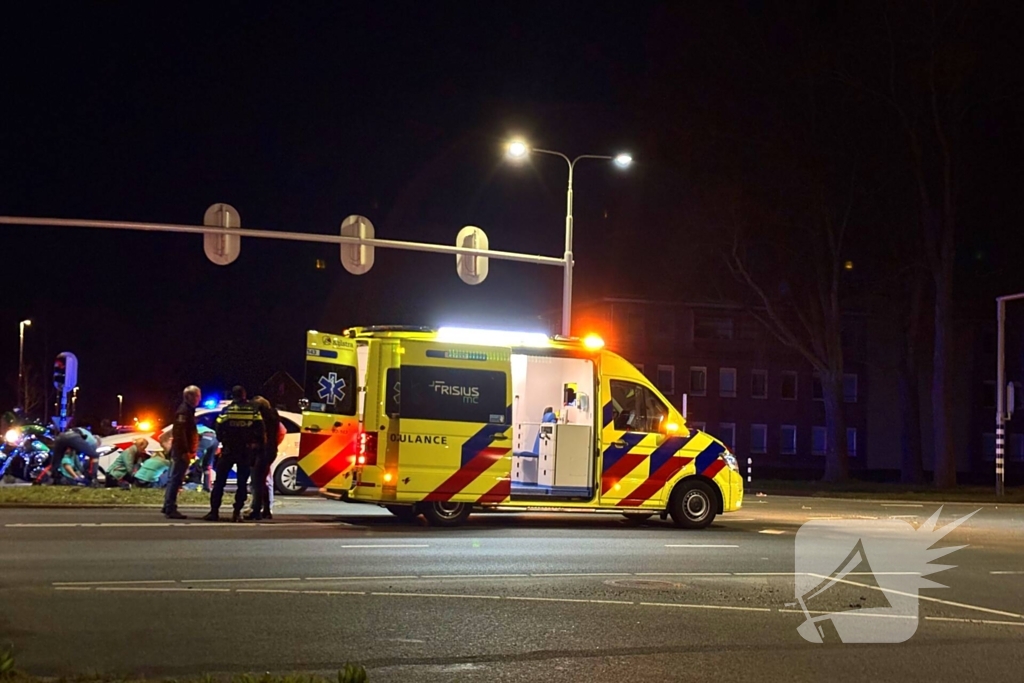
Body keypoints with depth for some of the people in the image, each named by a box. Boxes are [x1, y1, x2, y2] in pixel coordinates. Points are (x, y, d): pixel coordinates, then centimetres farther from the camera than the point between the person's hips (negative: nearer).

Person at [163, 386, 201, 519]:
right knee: (176, 479, -10)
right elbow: (180, 433, -21)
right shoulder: (184, 411, -13)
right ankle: (170, 509, -11)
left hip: (181, 451, 10)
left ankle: (168, 508, 19)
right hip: (181, 451, -10)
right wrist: (185, 451, -23)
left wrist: (190, 451, 20)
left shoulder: (188, 410, 18)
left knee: (174, 479, 13)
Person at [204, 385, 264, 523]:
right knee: (242, 483, 7)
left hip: (228, 450, -1)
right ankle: (237, 513, -1)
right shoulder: (254, 409, 1)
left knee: (220, 481, 6)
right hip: (246, 451, 1)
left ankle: (214, 511, 1)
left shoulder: (227, 410, 0)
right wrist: (261, 446, 4)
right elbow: (260, 430, -4)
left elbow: (219, 430, -3)